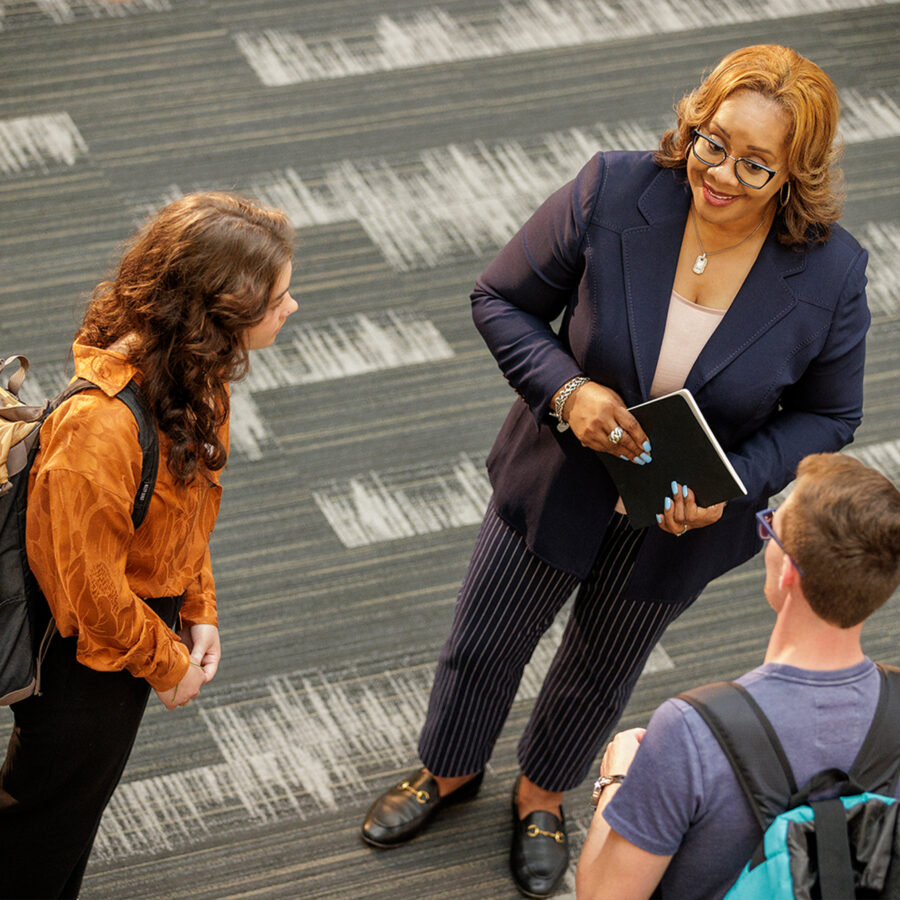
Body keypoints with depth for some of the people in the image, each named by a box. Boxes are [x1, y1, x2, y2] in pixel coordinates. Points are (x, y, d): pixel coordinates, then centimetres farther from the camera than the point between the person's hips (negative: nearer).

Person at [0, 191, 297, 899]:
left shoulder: (194, 374, -10)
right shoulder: (100, 424, -38)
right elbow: (93, 582, -27)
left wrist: (199, 612, 4)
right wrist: (167, 665, -14)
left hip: (145, 619, 8)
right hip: (85, 655, -8)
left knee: (84, 798, 29)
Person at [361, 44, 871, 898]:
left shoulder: (830, 275, -24)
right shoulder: (613, 195, -25)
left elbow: (827, 414, -9)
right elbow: (502, 299, -12)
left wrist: (733, 485, -24)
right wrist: (565, 390, -28)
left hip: (681, 518, 0)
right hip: (559, 481, 0)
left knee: (599, 671, 25)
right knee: (485, 641, 21)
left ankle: (541, 795, 56)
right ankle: (449, 770, 54)